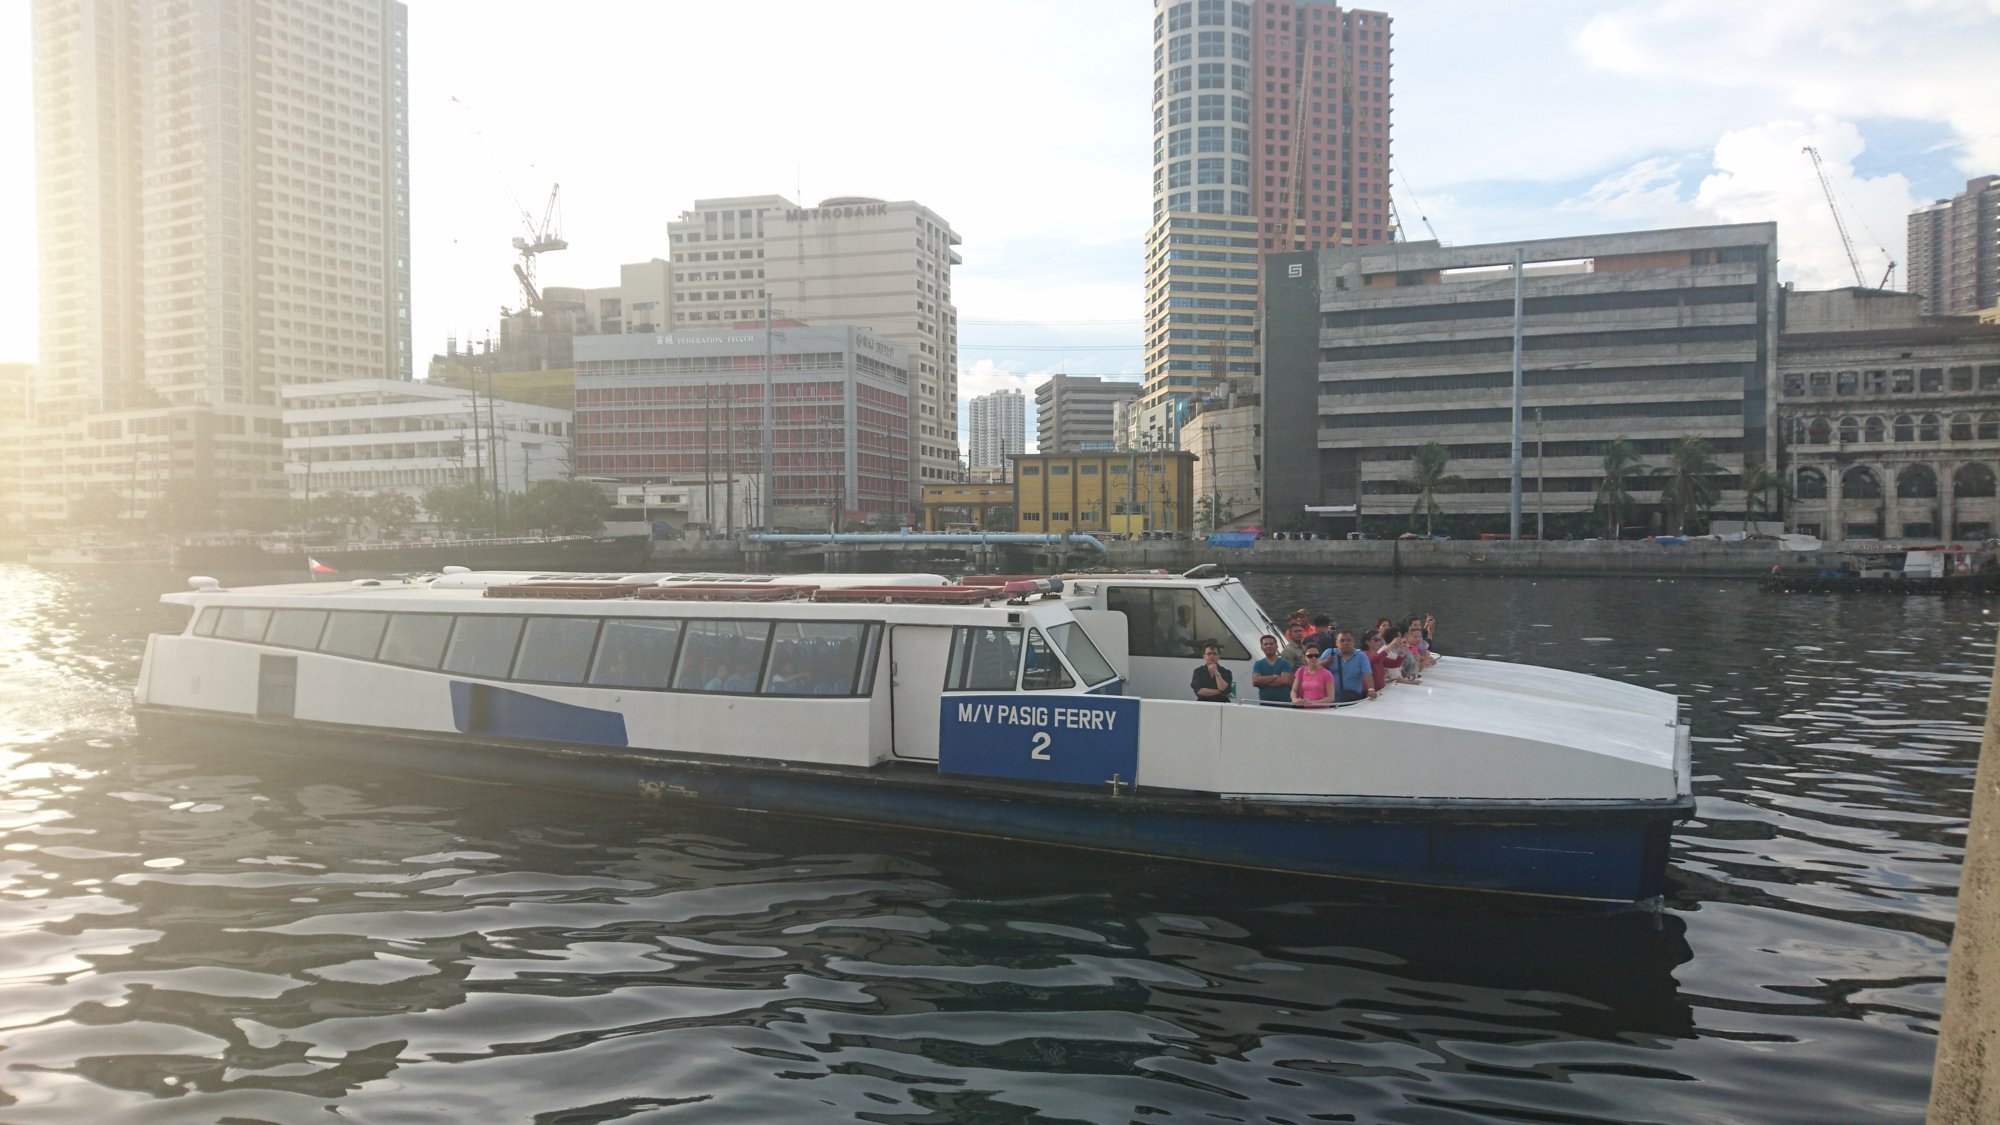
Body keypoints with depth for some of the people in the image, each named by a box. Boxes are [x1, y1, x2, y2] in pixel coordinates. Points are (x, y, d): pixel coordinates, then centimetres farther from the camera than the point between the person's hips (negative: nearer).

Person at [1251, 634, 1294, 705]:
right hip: (1264, 703, 1)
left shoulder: (1285, 663, 6)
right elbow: (1255, 680, -5)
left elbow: (1284, 680, -9)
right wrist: (1274, 676, -8)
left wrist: (1263, 681, -6)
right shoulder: (1258, 665, 11)